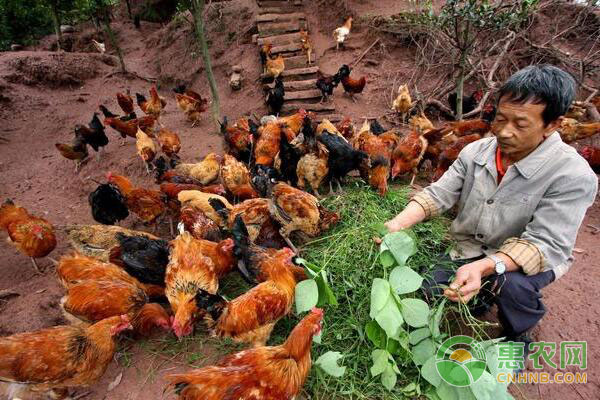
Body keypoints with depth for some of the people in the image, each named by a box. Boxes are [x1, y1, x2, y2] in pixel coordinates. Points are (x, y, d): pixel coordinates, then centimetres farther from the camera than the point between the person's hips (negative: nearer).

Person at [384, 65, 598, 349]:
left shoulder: (572, 175, -24)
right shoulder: (476, 151, -11)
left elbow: (545, 244, -29)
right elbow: (438, 194, -13)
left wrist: (484, 267, -47)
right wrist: (398, 224, -31)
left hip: (532, 261, -3)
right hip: (470, 251, 4)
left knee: (509, 283, -34)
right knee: (430, 293, -6)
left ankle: (516, 336, 2)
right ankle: (484, 295, 26)